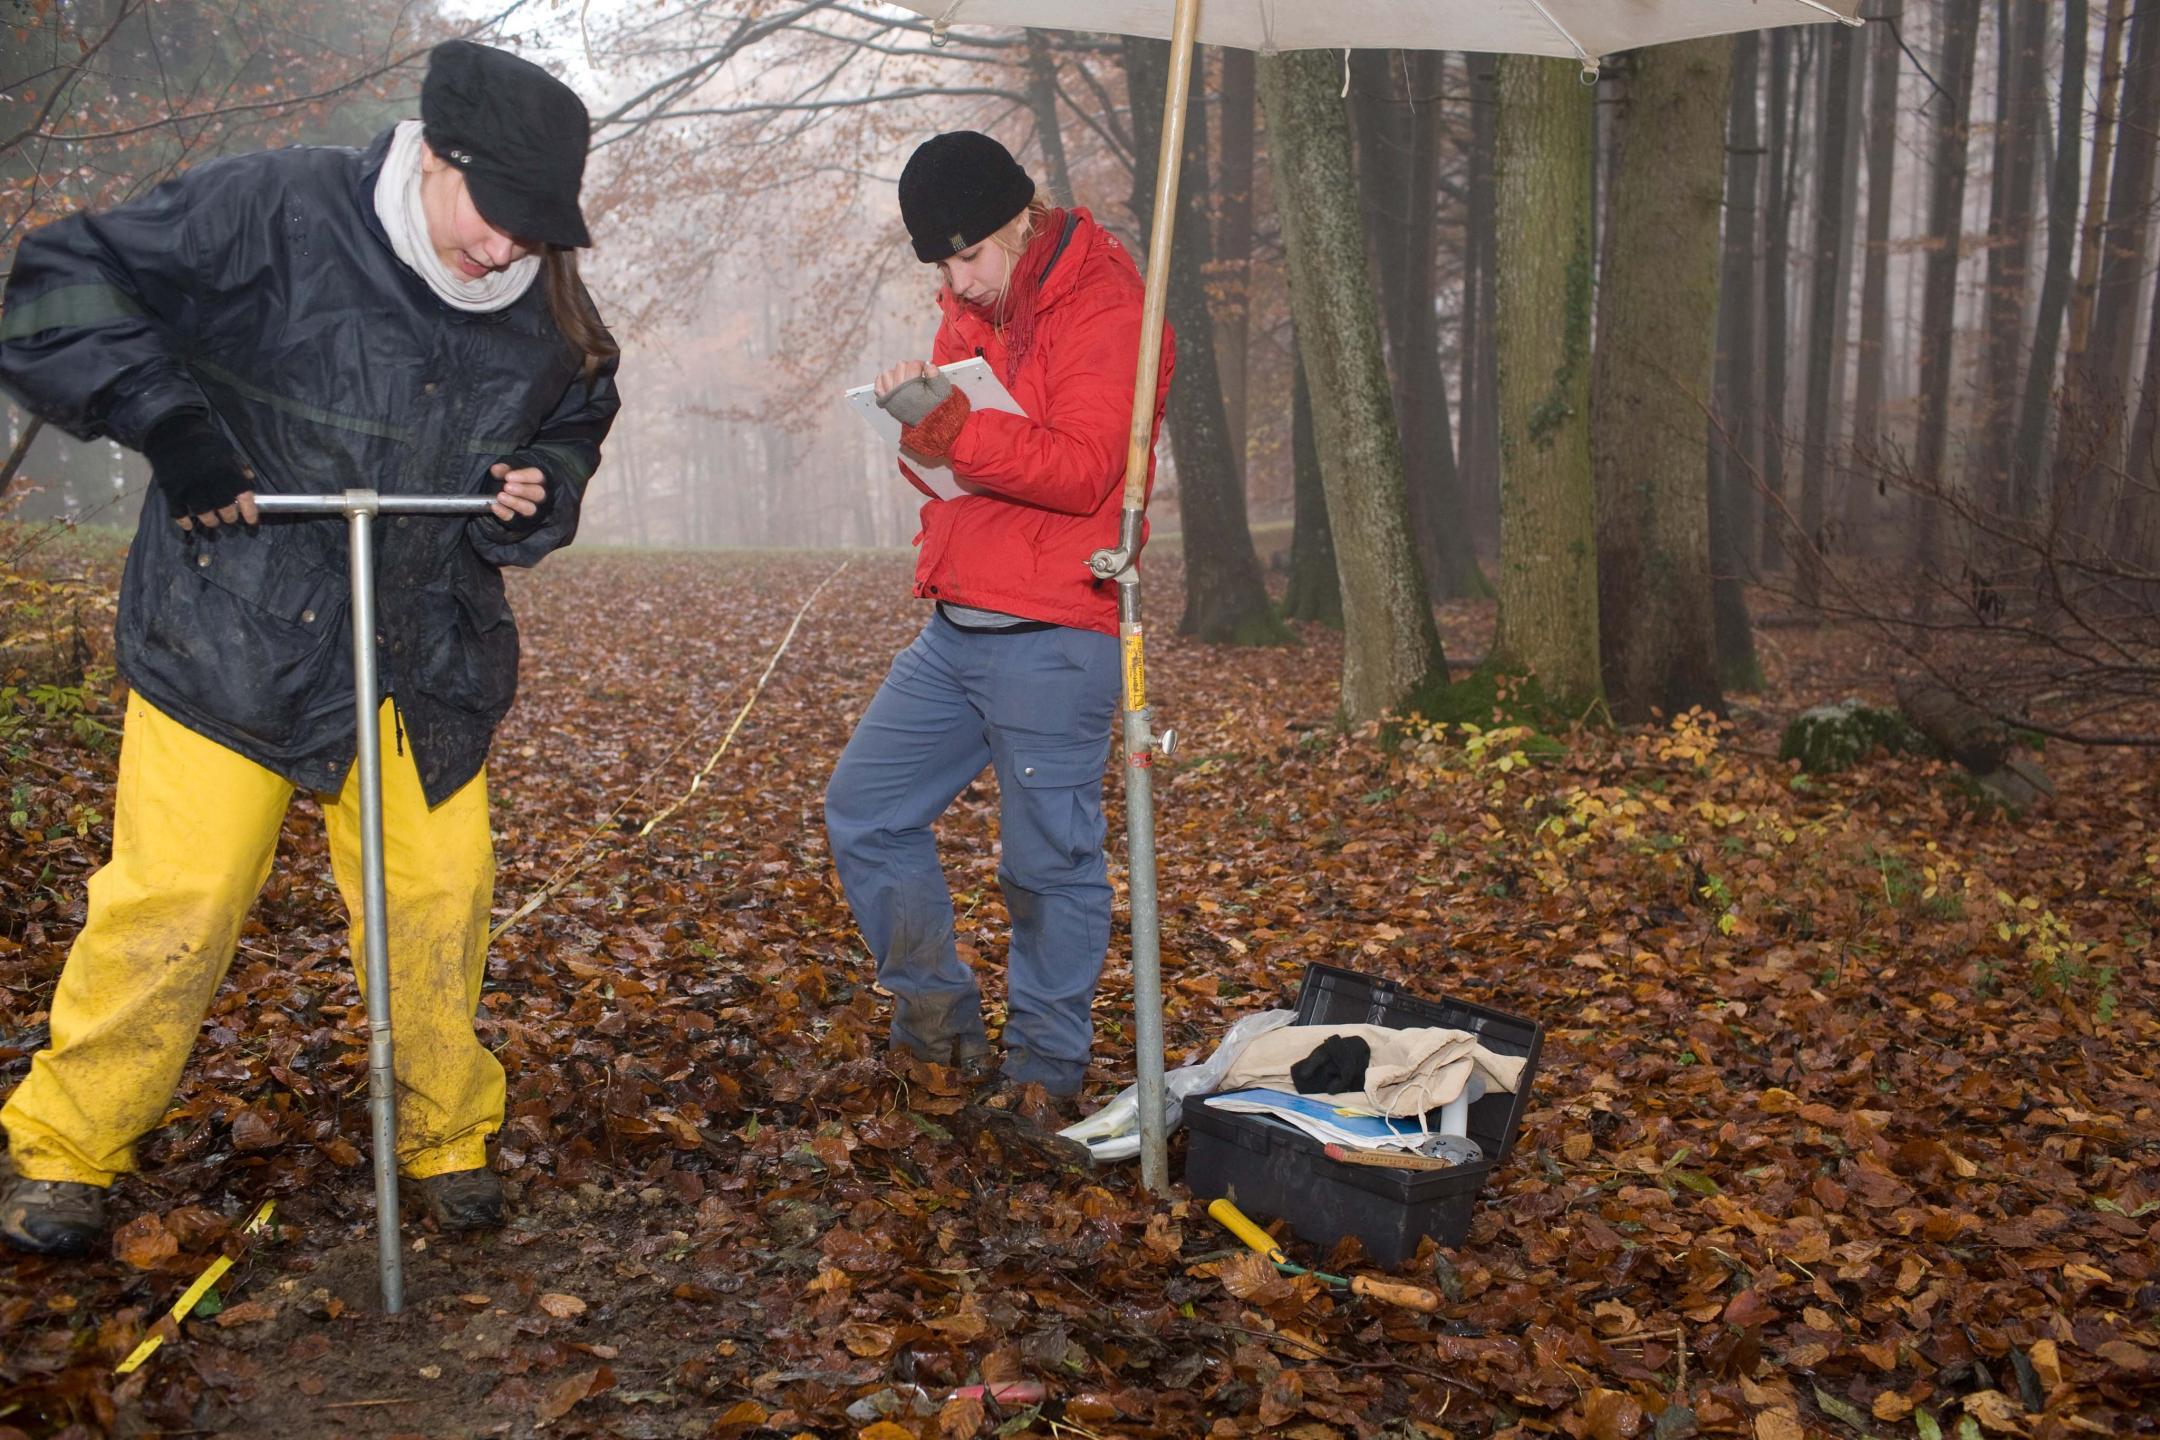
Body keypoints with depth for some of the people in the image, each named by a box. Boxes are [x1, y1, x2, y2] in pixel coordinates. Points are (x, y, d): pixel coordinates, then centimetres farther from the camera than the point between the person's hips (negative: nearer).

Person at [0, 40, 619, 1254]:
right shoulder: (276, 211, -13)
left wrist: (540, 492, -4)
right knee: (174, 902, -2)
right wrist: (167, 421, -22)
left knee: (441, 898, 5)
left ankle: (448, 1135, 27)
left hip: (428, 660, 4)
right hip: (235, 640, -4)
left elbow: (572, 431, 19)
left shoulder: (545, 315, 2)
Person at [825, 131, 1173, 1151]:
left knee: (1050, 860, 0)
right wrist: (915, 416, -5)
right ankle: (939, 1018, 25)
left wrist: (948, 423, -29)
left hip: (1054, 641, -8)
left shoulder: (1103, 310, -10)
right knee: (863, 808, 10)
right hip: (955, 628, 9)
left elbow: (1082, 468, -20)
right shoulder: (971, 310, 16)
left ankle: (1047, 1067, 17)